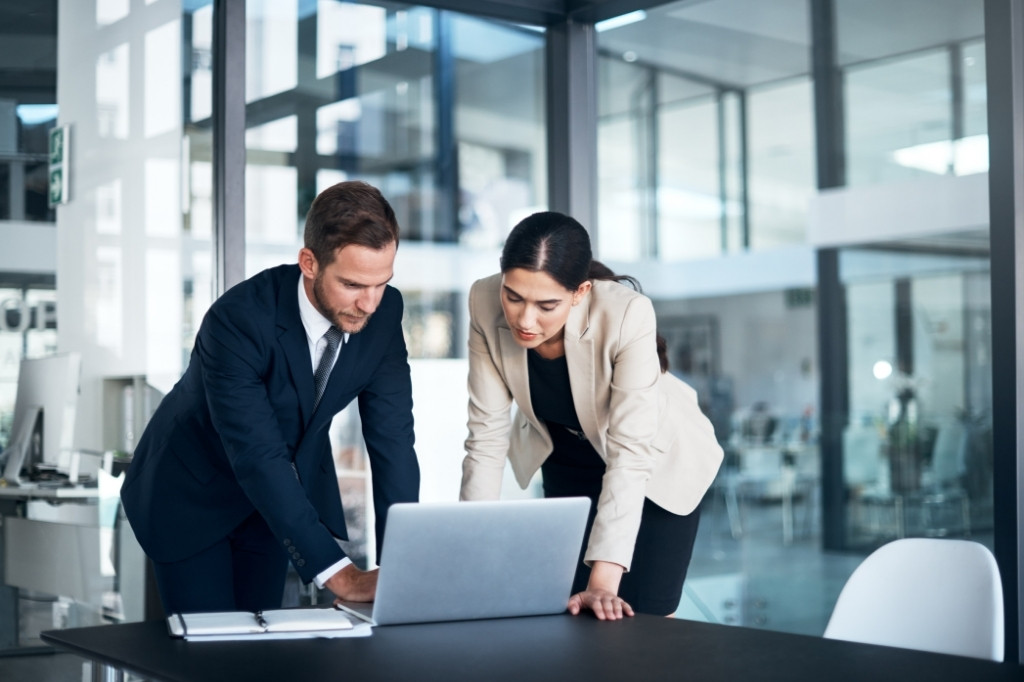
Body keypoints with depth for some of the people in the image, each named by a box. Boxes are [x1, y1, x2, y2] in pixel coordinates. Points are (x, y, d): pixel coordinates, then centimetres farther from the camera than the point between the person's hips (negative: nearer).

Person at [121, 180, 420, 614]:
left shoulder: (384, 312, -18)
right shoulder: (237, 320, -34)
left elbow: (391, 436, -18)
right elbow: (258, 459, -38)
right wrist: (339, 575, -43)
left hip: (286, 493, 5)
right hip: (191, 493, -4)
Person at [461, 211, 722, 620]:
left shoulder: (627, 315, -36)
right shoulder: (485, 304, -26)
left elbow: (631, 453, -37)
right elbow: (487, 436, -21)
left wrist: (604, 582, -43)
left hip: (658, 465, -3)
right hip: (566, 461, 3)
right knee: (570, 616, 5)